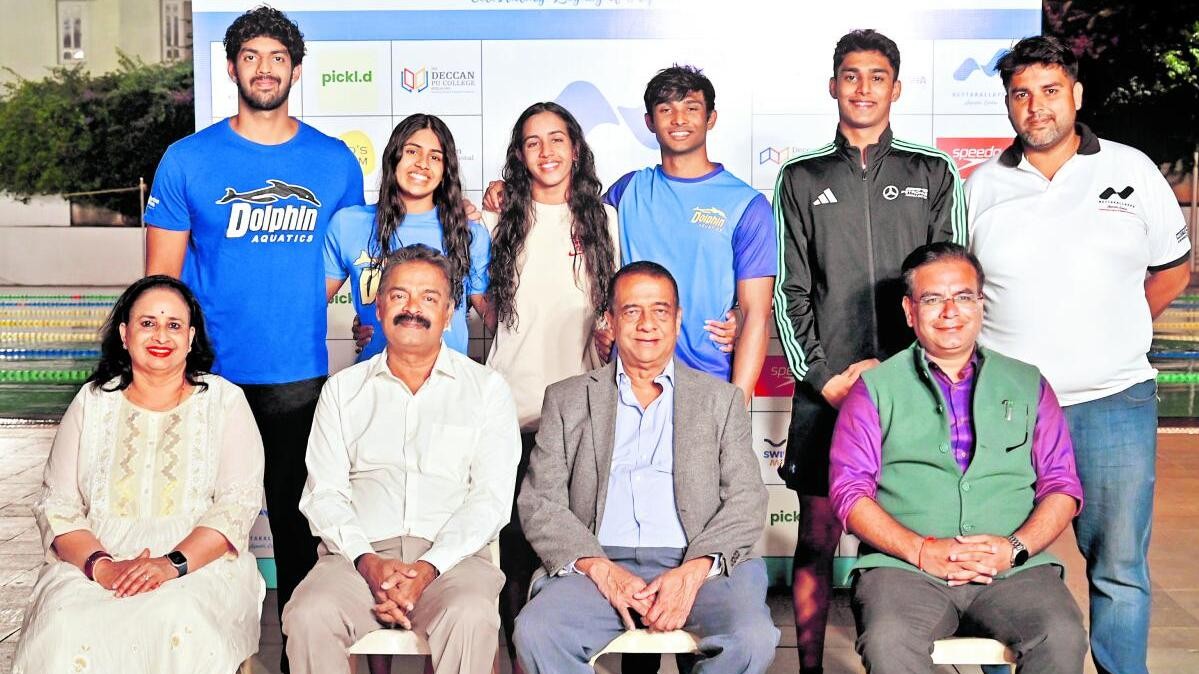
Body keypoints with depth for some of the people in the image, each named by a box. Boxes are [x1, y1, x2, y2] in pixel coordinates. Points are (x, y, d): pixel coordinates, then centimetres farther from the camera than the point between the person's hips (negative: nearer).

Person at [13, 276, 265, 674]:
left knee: (180, 621, -34)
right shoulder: (92, 402, 13)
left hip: (200, 561, -1)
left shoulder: (223, 400, 7)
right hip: (96, 558, 2)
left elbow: (239, 502, -2)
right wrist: (101, 565, -13)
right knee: (65, 626, -31)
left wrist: (173, 563, -19)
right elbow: (56, 504, 7)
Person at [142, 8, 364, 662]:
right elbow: (161, 276, 1)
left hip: (300, 375, 1)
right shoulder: (187, 159, 0)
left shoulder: (335, 161, 4)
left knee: (297, 520, 11)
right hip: (208, 376, -1)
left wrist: (301, 312, 1)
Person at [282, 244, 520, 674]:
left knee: (471, 618, -34)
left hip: (450, 557, -1)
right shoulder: (343, 389, 18)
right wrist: (367, 560, -10)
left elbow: (491, 498, 2)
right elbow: (323, 493, 9)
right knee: (309, 618, -29)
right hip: (358, 554, 2)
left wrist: (429, 567, -13)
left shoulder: (487, 389, 12)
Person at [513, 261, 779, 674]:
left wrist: (694, 571, -12)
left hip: (700, 567, 0)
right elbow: (539, 503, 7)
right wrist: (600, 569, -11)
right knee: (536, 632, -29)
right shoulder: (568, 400, 16)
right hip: (599, 565, 0)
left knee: (753, 638, -29)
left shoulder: (720, 399, 16)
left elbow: (746, 501, 7)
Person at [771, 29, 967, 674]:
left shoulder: (934, 174, 10)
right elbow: (790, 292, 6)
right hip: (824, 389, 0)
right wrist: (825, 377, -4)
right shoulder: (800, 179, 10)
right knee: (817, 538, 3)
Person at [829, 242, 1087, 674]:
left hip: (1013, 570, 2)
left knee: (1063, 638, -28)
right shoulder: (876, 388, 12)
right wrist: (921, 550, -11)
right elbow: (850, 490, 4)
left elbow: (1062, 486, 13)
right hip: (905, 567, -2)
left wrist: (1015, 547, -6)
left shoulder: (1027, 385, 19)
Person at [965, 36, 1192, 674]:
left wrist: (1116, 334, 11)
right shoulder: (982, 186, 6)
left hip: (1114, 404, 0)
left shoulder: (1132, 171, 5)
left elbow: (1173, 268, 14)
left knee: (1119, 570, 3)